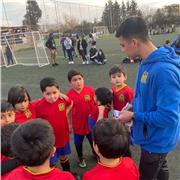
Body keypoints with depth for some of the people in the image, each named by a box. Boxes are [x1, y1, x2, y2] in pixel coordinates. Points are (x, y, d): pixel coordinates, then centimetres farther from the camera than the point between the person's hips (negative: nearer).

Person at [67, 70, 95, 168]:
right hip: (78, 124, -1)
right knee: (78, 142, 21)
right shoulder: (69, 95, -17)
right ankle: (80, 158, 48)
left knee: (93, 140, 24)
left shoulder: (90, 90, -15)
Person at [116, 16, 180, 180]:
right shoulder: (148, 62, -4)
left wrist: (134, 116, -22)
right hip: (153, 135, 8)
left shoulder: (164, 70, -35)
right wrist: (133, 105, -2)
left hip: (157, 140, -8)